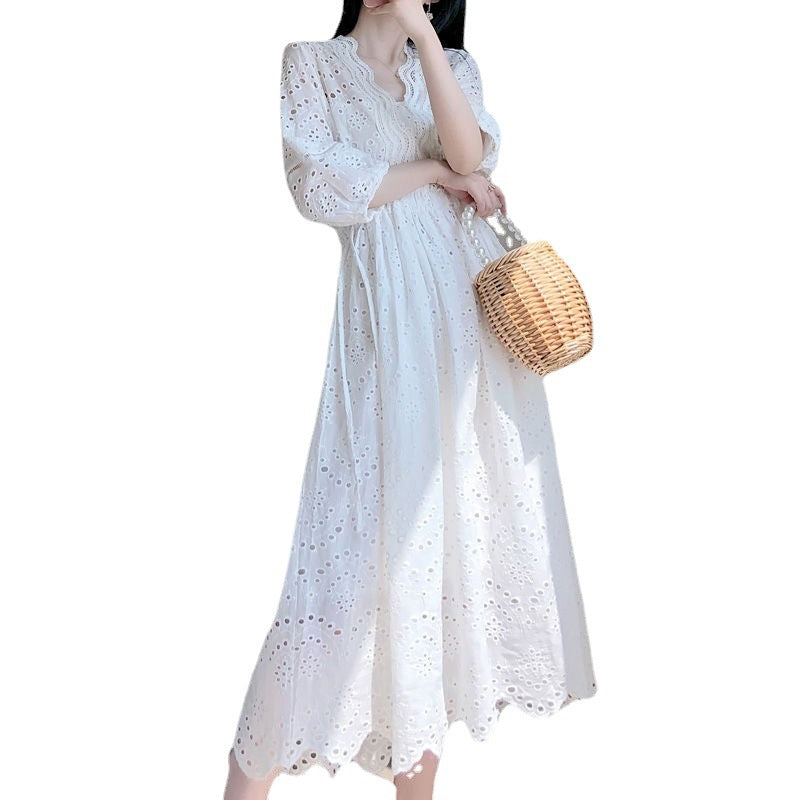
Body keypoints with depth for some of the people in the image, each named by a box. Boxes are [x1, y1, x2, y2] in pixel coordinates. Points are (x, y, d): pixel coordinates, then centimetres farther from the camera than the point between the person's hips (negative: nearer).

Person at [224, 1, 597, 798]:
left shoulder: (452, 66, 20)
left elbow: (471, 154, -2)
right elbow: (322, 188, -6)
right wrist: (434, 173, 0)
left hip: (466, 300, 5)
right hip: (380, 310, -4)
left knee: (455, 502, 2)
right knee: (368, 511, -9)